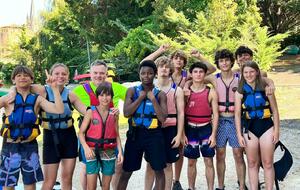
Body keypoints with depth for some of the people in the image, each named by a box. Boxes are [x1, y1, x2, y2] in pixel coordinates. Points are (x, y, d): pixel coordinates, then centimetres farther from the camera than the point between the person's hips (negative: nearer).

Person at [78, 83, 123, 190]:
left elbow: (117, 135, 7)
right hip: (93, 151, -2)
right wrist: (86, 147, -21)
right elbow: (81, 132, -6)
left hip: (109, 152, 3)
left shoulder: (114, 114, 4)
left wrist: (120, 151, -4)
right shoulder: (91, 112, -4)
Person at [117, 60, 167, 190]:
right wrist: (140, 98, -11)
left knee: (159, 170, 7)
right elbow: (126, 113, -10)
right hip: (135, 134, 0)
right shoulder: (132, 91, 2)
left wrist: (153, 99, -14)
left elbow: (163, 118, -10)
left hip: (154, 134, 0)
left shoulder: (160, 94, 0)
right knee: (126, 171, 9)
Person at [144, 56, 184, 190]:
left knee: (167, 165, 7)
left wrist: (179, 135, -7)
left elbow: (181, 113, -1)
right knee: (150, 164, 7)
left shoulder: (176, 90, 1)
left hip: (169, 130, -1)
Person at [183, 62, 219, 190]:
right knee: (191, 162, 10)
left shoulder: (211, 93, -1)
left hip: (206, 129, -1)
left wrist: (213, 134, -8)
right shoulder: (186, 92, 0)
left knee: (209, 162, 3)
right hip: (190, 129, 1)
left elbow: (215, 114, -1)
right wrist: (182, 134, -4)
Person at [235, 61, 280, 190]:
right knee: (252, 163, 9)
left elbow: (275, 111, 2)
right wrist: (239, 135, -3)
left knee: (267, 163, 4)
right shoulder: (240, 92, 1)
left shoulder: (265, 88, -1)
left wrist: (276, 130, -3)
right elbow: (237, 115, 1)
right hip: (250, 129, 1)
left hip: (266, 127, -1)